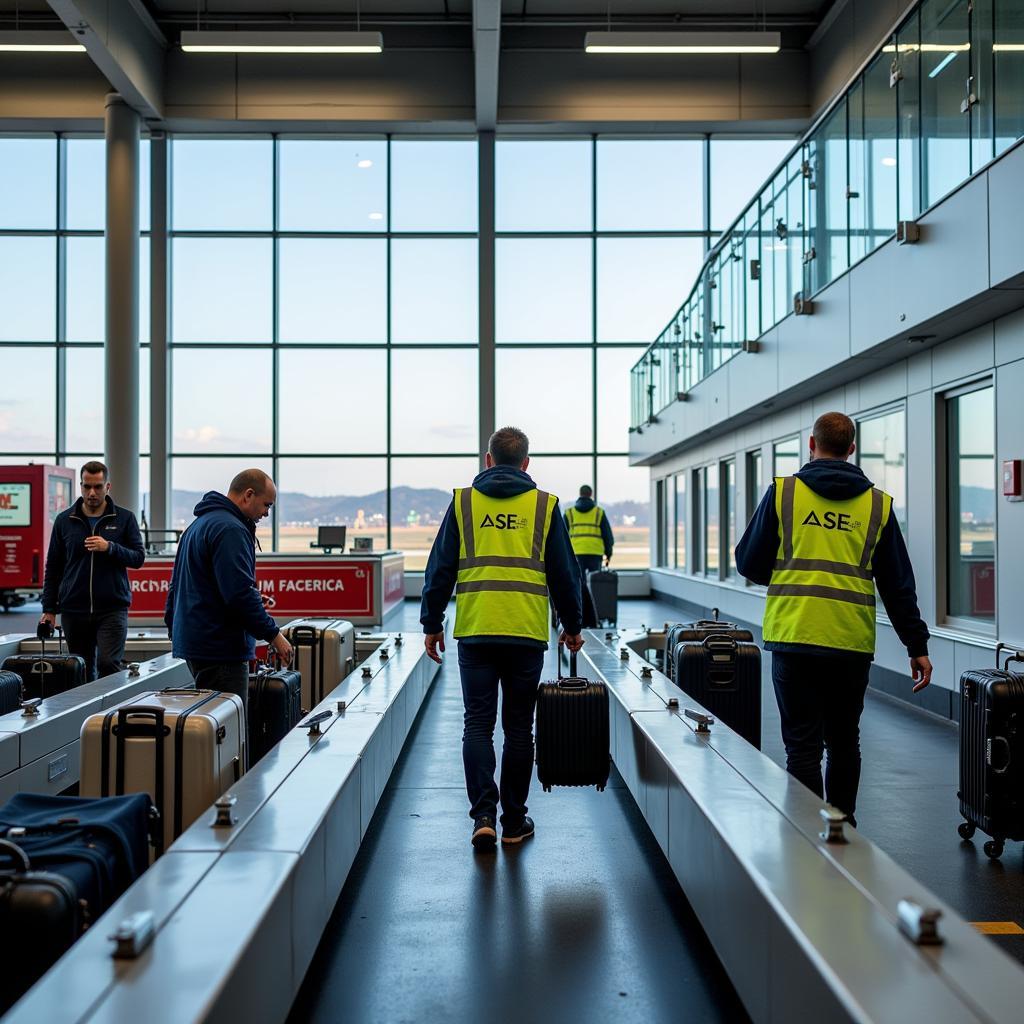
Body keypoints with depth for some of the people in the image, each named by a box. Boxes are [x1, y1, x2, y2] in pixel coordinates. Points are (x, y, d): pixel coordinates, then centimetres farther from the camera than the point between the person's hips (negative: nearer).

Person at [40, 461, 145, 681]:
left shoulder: (124, 518, 3)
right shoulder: (64, 520, 8)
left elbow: (138, 558, 0)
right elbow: (53, 568, 11)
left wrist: (110, 548, -17)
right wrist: (49, 609, 7)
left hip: (112, 608, -2)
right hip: (73, 610, 2)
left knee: (108, 665, -14)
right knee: (82, 673, 7)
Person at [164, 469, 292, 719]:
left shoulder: (199, 524, 19)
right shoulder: (230, 530, -15)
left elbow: (175, 588, 26)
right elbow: (240, 593, -22)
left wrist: (174, 629, 31)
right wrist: (273, 634, -16)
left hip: (190, 640, 10)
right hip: (220, 648, -10)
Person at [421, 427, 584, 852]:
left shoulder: (463, 502, 5)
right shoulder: (545, 505, 5)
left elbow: (439, 569, 4)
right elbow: (564, 573, 8)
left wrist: (431, 624, 12)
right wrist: (572, 625, 19)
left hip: (475, 632, 0)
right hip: (527, 633, 0)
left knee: (478, 724, 6)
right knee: (519, 728, 8)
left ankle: (483, 816, -6)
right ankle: (514, 822, 16)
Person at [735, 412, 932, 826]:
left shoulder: (783, 491, 1)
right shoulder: (877, 504, 8)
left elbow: (749, 563, 6)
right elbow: (898, 584, 9)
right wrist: (917, 645, 14)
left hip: (793, 636, -2)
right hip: (852, 642, 2)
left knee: (802, 744, 3)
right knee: (844, 742, 16)